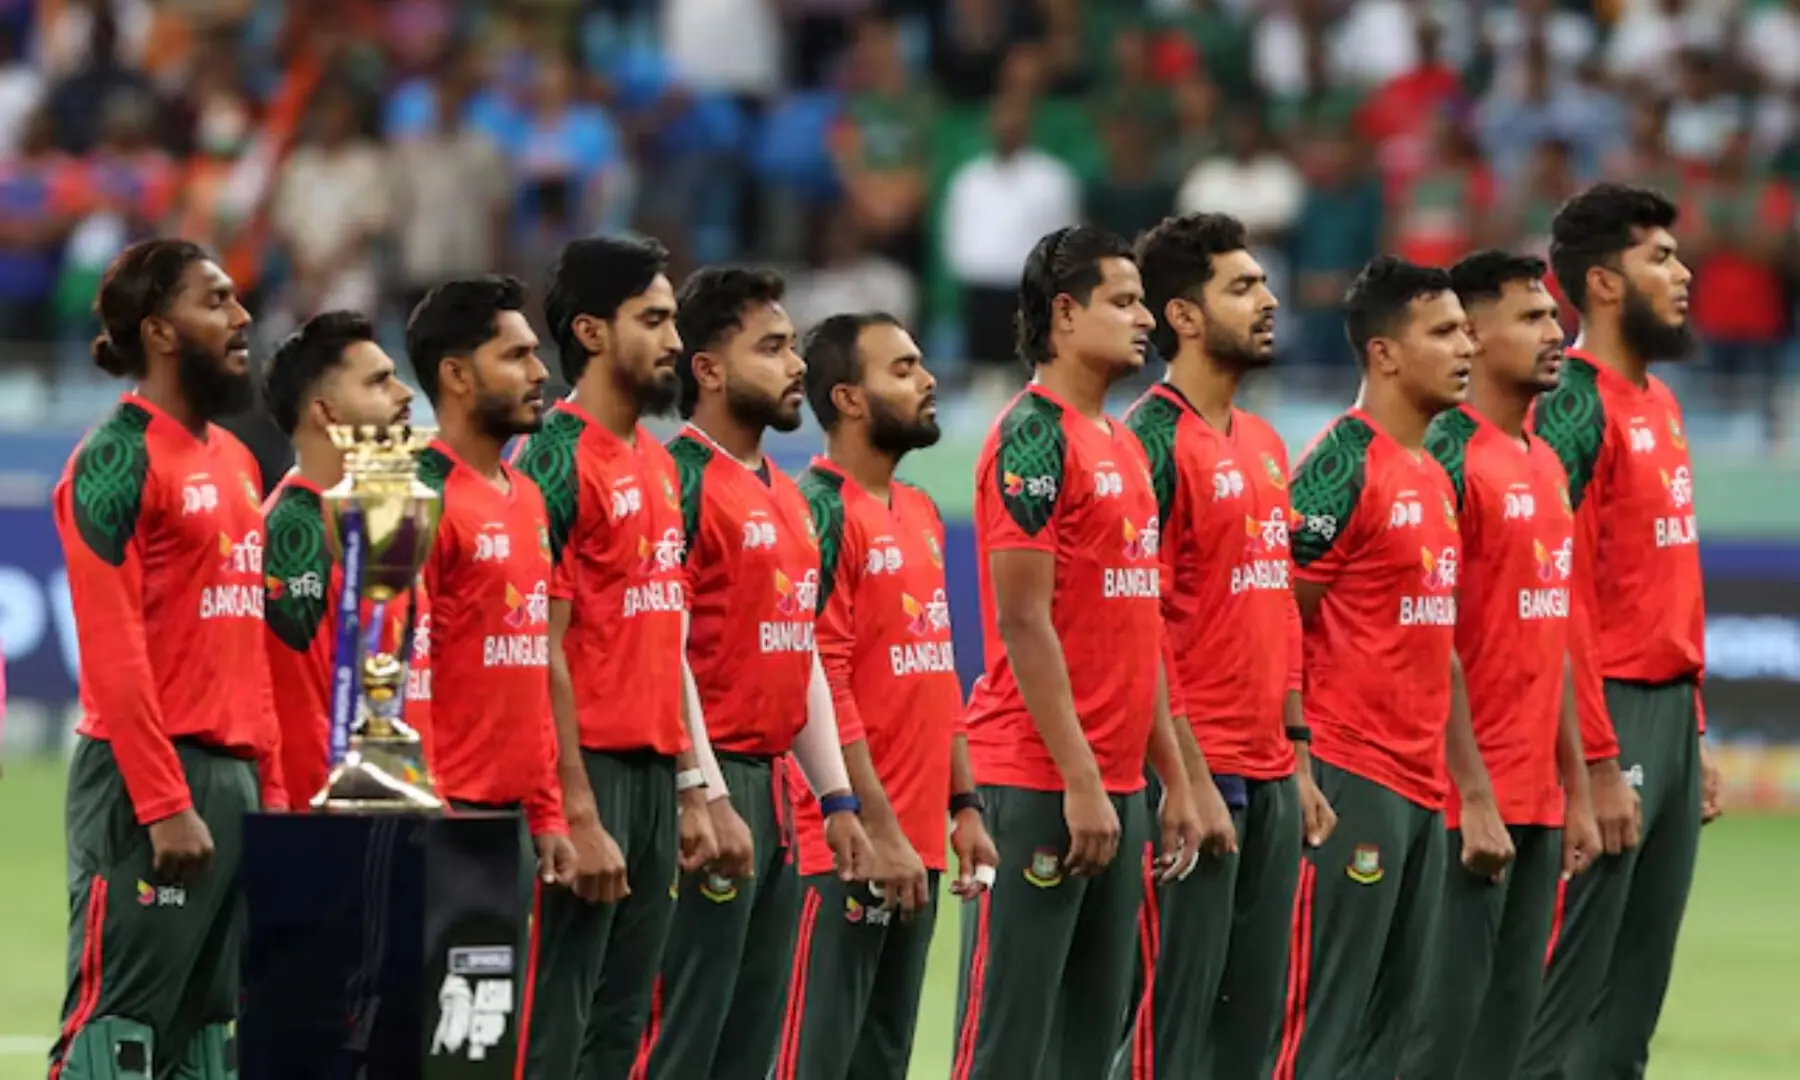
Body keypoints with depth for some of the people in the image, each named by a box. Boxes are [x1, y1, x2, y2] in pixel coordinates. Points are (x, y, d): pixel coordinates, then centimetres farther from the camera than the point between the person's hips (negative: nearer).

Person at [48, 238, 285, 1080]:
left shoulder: (234, 462, 17)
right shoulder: (118, 460, -9)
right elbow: (114, 653, -15)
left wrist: (270, 785, 14)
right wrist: (165, 805, -19)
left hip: (233, 775, 8)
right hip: (149, 781, -8)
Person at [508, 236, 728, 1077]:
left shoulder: (656, 463, 15)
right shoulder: (558, 463, -11)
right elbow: (543, 654, -15)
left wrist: (692, 788, 16)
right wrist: (580, 816, -18)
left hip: (654, 772, 8)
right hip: (590, 770, -8)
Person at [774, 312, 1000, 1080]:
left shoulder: (920, 514, 15)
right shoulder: (822, 513, -11)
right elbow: (821, 687, -16)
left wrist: (963, 807, 14)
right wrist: (878, 828, -18)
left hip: (916, 842, 8)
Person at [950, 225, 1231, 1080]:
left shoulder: (1122, 446, 16)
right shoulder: (1035, 437, -10)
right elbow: (1023, 622, -15)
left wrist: (1177, 778, 16)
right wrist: (1079, 779, -19)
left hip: (1118, 783, 9)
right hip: (1039, 782, -9)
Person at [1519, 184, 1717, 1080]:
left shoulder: (1659, 402, 16)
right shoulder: (1574, 407, -12)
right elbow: (1559, 597, -17)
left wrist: (1696, 735, 17)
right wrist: (1598, 762, -19)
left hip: (1675, 712, 9)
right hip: (1610, 713, -9)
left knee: (1637, 997, 10)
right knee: (1571, 991, -7)